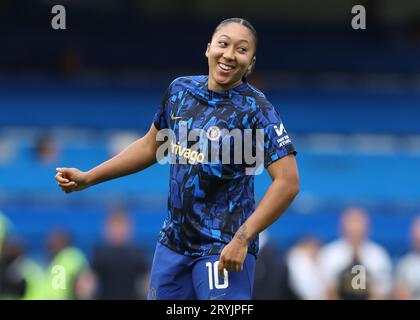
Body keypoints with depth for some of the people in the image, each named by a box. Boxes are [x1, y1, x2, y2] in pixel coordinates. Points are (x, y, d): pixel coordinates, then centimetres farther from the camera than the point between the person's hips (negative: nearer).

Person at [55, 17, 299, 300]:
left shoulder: (255, 109, -13)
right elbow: (152, 147, 21)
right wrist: (87, 179, 18)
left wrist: (242, 239, -26)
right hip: (173, 241, 6)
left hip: (224, 247, -6)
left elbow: (288, 182, -20)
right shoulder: (181, 89, 5)